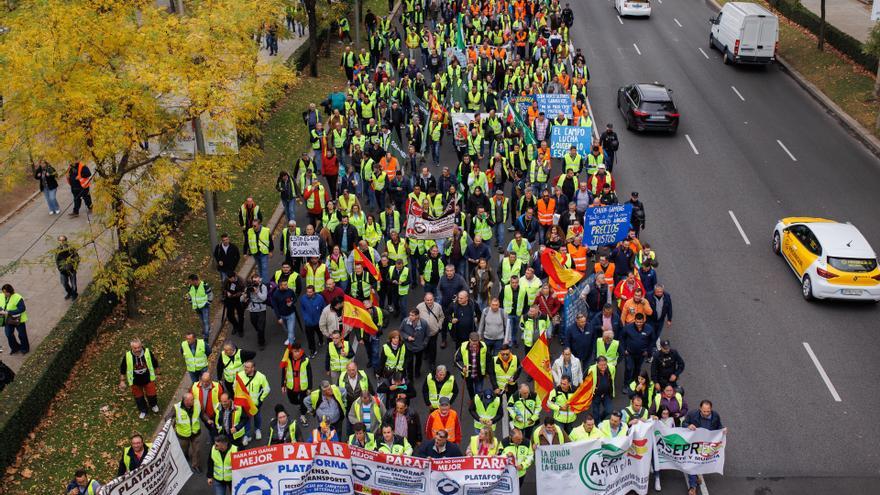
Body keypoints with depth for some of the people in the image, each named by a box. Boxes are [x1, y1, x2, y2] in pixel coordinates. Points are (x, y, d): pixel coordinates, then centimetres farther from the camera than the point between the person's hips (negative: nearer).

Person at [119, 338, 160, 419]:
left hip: (148, 379, 0)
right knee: (138, 397, 17)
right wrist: (122, 381, -3)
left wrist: (157, 374, 8)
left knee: (151, 394, 15)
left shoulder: (147, 353, -21)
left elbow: (155, 364, -3)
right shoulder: (127, 356, -23)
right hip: (135, 381, 0)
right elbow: (122, 369, -7)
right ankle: (143, 411, 43)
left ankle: (153, 405, 49)